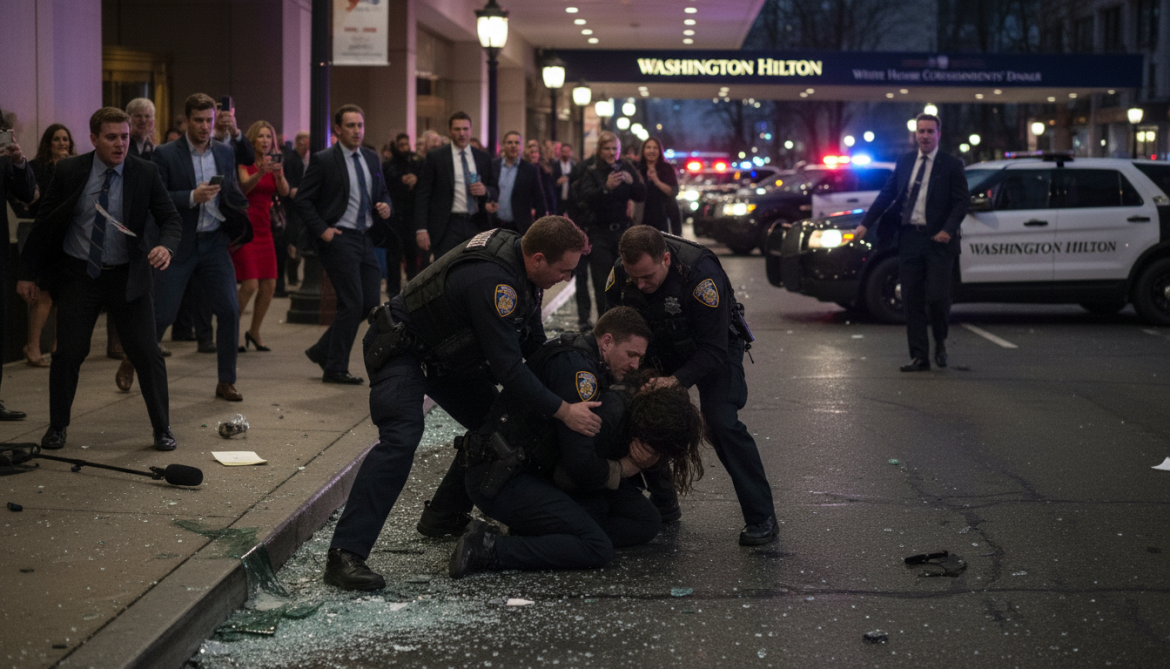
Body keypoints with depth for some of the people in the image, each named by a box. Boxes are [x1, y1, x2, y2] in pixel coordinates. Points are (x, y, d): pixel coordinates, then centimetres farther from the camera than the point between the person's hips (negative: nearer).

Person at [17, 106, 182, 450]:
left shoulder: (145, 173, -5)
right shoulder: (69, 171, -4)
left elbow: (170, 218, -1)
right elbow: (44, 223, 3)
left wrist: (166, 246, -24)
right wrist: (28, 273, 2)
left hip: (128, 277, 0)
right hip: (78, 274, 0)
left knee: (147, 354, -1)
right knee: (68, 353, 1)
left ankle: (162, 430, 12)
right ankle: (57, 428, 20)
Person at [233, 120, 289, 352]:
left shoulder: (275, 163, 10)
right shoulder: (245, 163, -3)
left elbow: (284, 192, -5)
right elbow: (244, 187, -22)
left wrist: (278, 174, -25)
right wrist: (260, 172, -40)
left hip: (264, 228, 6)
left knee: (269, 285, 2)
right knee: (250, 285, -14)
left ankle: (254, 332, 17)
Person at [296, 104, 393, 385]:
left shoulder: (372, 159, 13)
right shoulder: (323, 160, -6)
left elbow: (383, 192, 22)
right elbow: (303, 200, -6)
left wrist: (385, 207, 0)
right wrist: (322, 230, -14)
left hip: (365, 238, 7)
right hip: (338, 238, -7)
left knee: (370, 301, 4)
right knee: (352, 302, -9)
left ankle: (323, 351, 19)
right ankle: (335, 368, 3)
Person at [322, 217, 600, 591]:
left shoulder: (517, 255, -5)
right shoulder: (491, 282, -36)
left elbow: (533, 342, 8)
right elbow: (507, 367, -34)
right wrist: (563, 411, -30)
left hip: (448, 356, 10)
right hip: (400, 349, -10)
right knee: (402, 438, -28)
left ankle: (443, 517, 22)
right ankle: (345, 554, -32)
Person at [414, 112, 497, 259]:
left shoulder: (483, 158, 12)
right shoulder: (435, 157, 1)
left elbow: (495, 192, 18)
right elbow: (423, 195, -1)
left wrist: (486, 190, -7)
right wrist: (421, 229, -10)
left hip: (476, 225, 3)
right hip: (448, 226, -3)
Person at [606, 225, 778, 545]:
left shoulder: (701, 274, -37)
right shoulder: (621, 272, -22)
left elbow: (714, 350, -33)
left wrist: (676, 381, -45)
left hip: (717, 348, -5)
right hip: (662, 348, 5)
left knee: (721, 422, -24)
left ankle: (761, 517, -14)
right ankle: (663, 503, 13)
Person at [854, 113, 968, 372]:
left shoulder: (952, 165, 1)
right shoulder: (904, 162, 12)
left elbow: (961, 202, -3)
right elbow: (886, 195, 14)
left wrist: (948, 229, -18)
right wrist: (865, 224, 6)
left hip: (938, 241, -4)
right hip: (909, 239, 4)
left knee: (936, 297, -10)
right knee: (912, 301, 3)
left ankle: (940, 343, 19)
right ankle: (919, 357, 9)